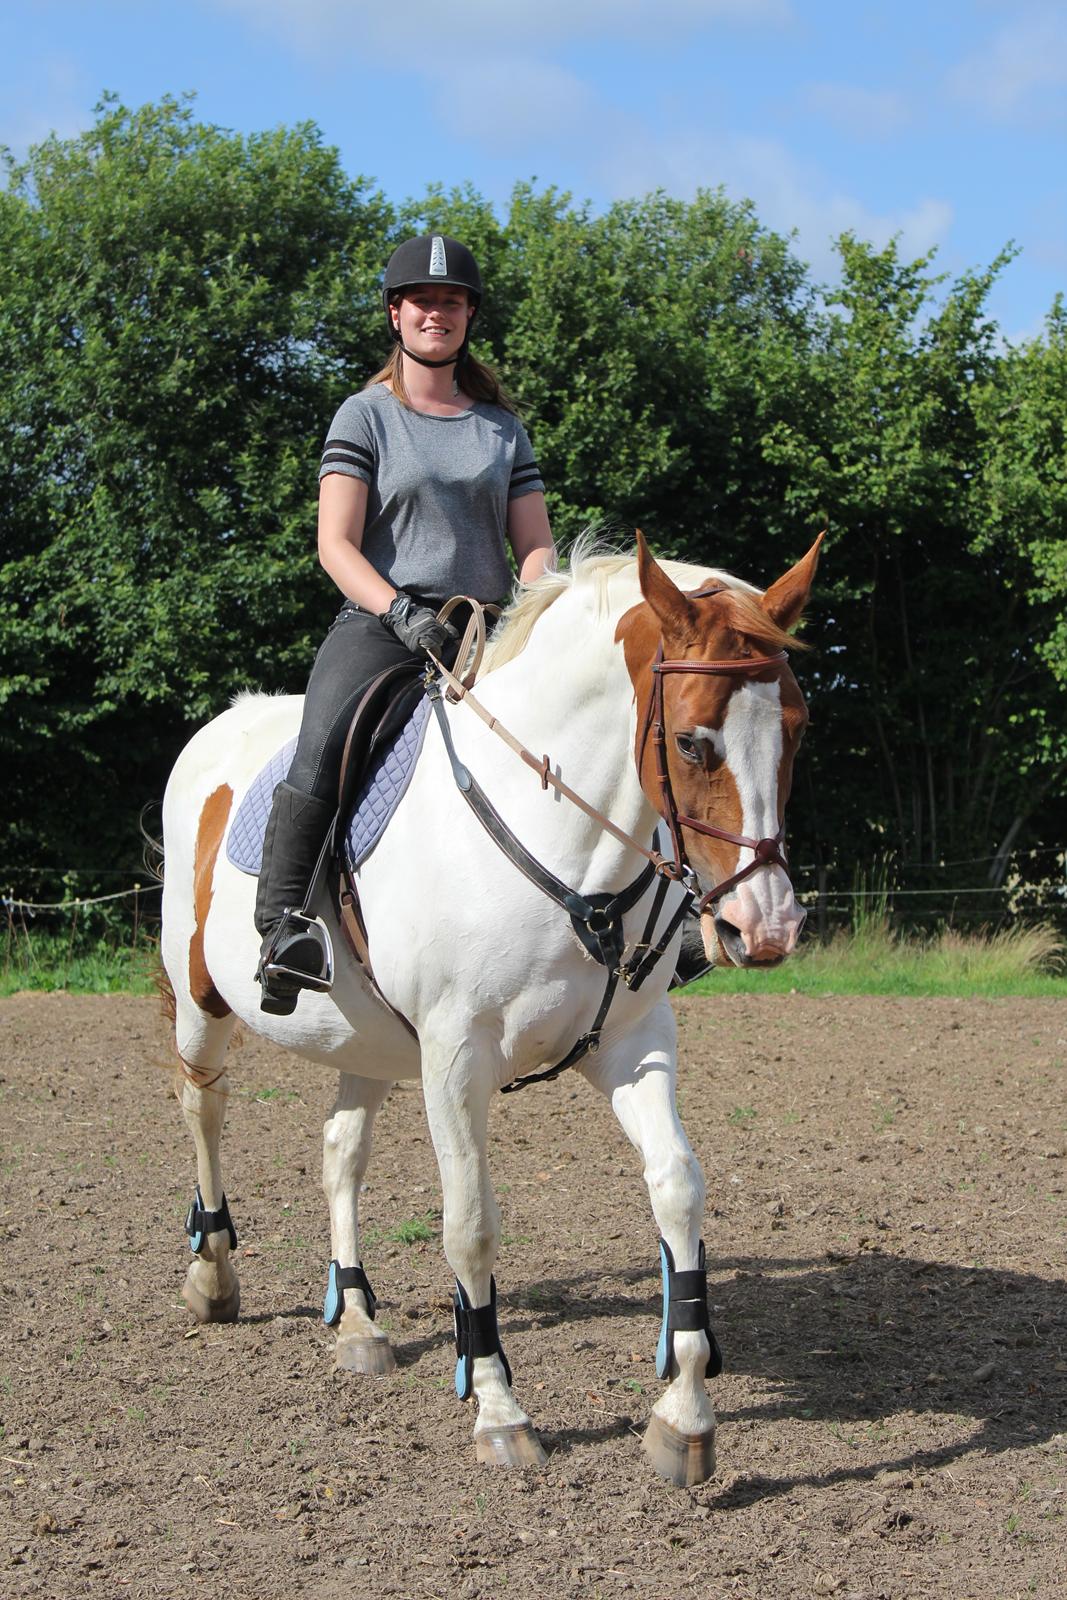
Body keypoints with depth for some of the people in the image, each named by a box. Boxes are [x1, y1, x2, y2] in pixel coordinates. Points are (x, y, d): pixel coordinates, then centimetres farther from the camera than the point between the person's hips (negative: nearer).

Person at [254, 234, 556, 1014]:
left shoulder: (504, 427, 18)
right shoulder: (366, 417, 8)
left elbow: (536, 547, 13)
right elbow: (336, 545, -2)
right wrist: (402, 612, -19)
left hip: (485, 633, 4)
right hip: (380, 625, -4)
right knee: (322, 750, -31)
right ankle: (280, 921, -30)